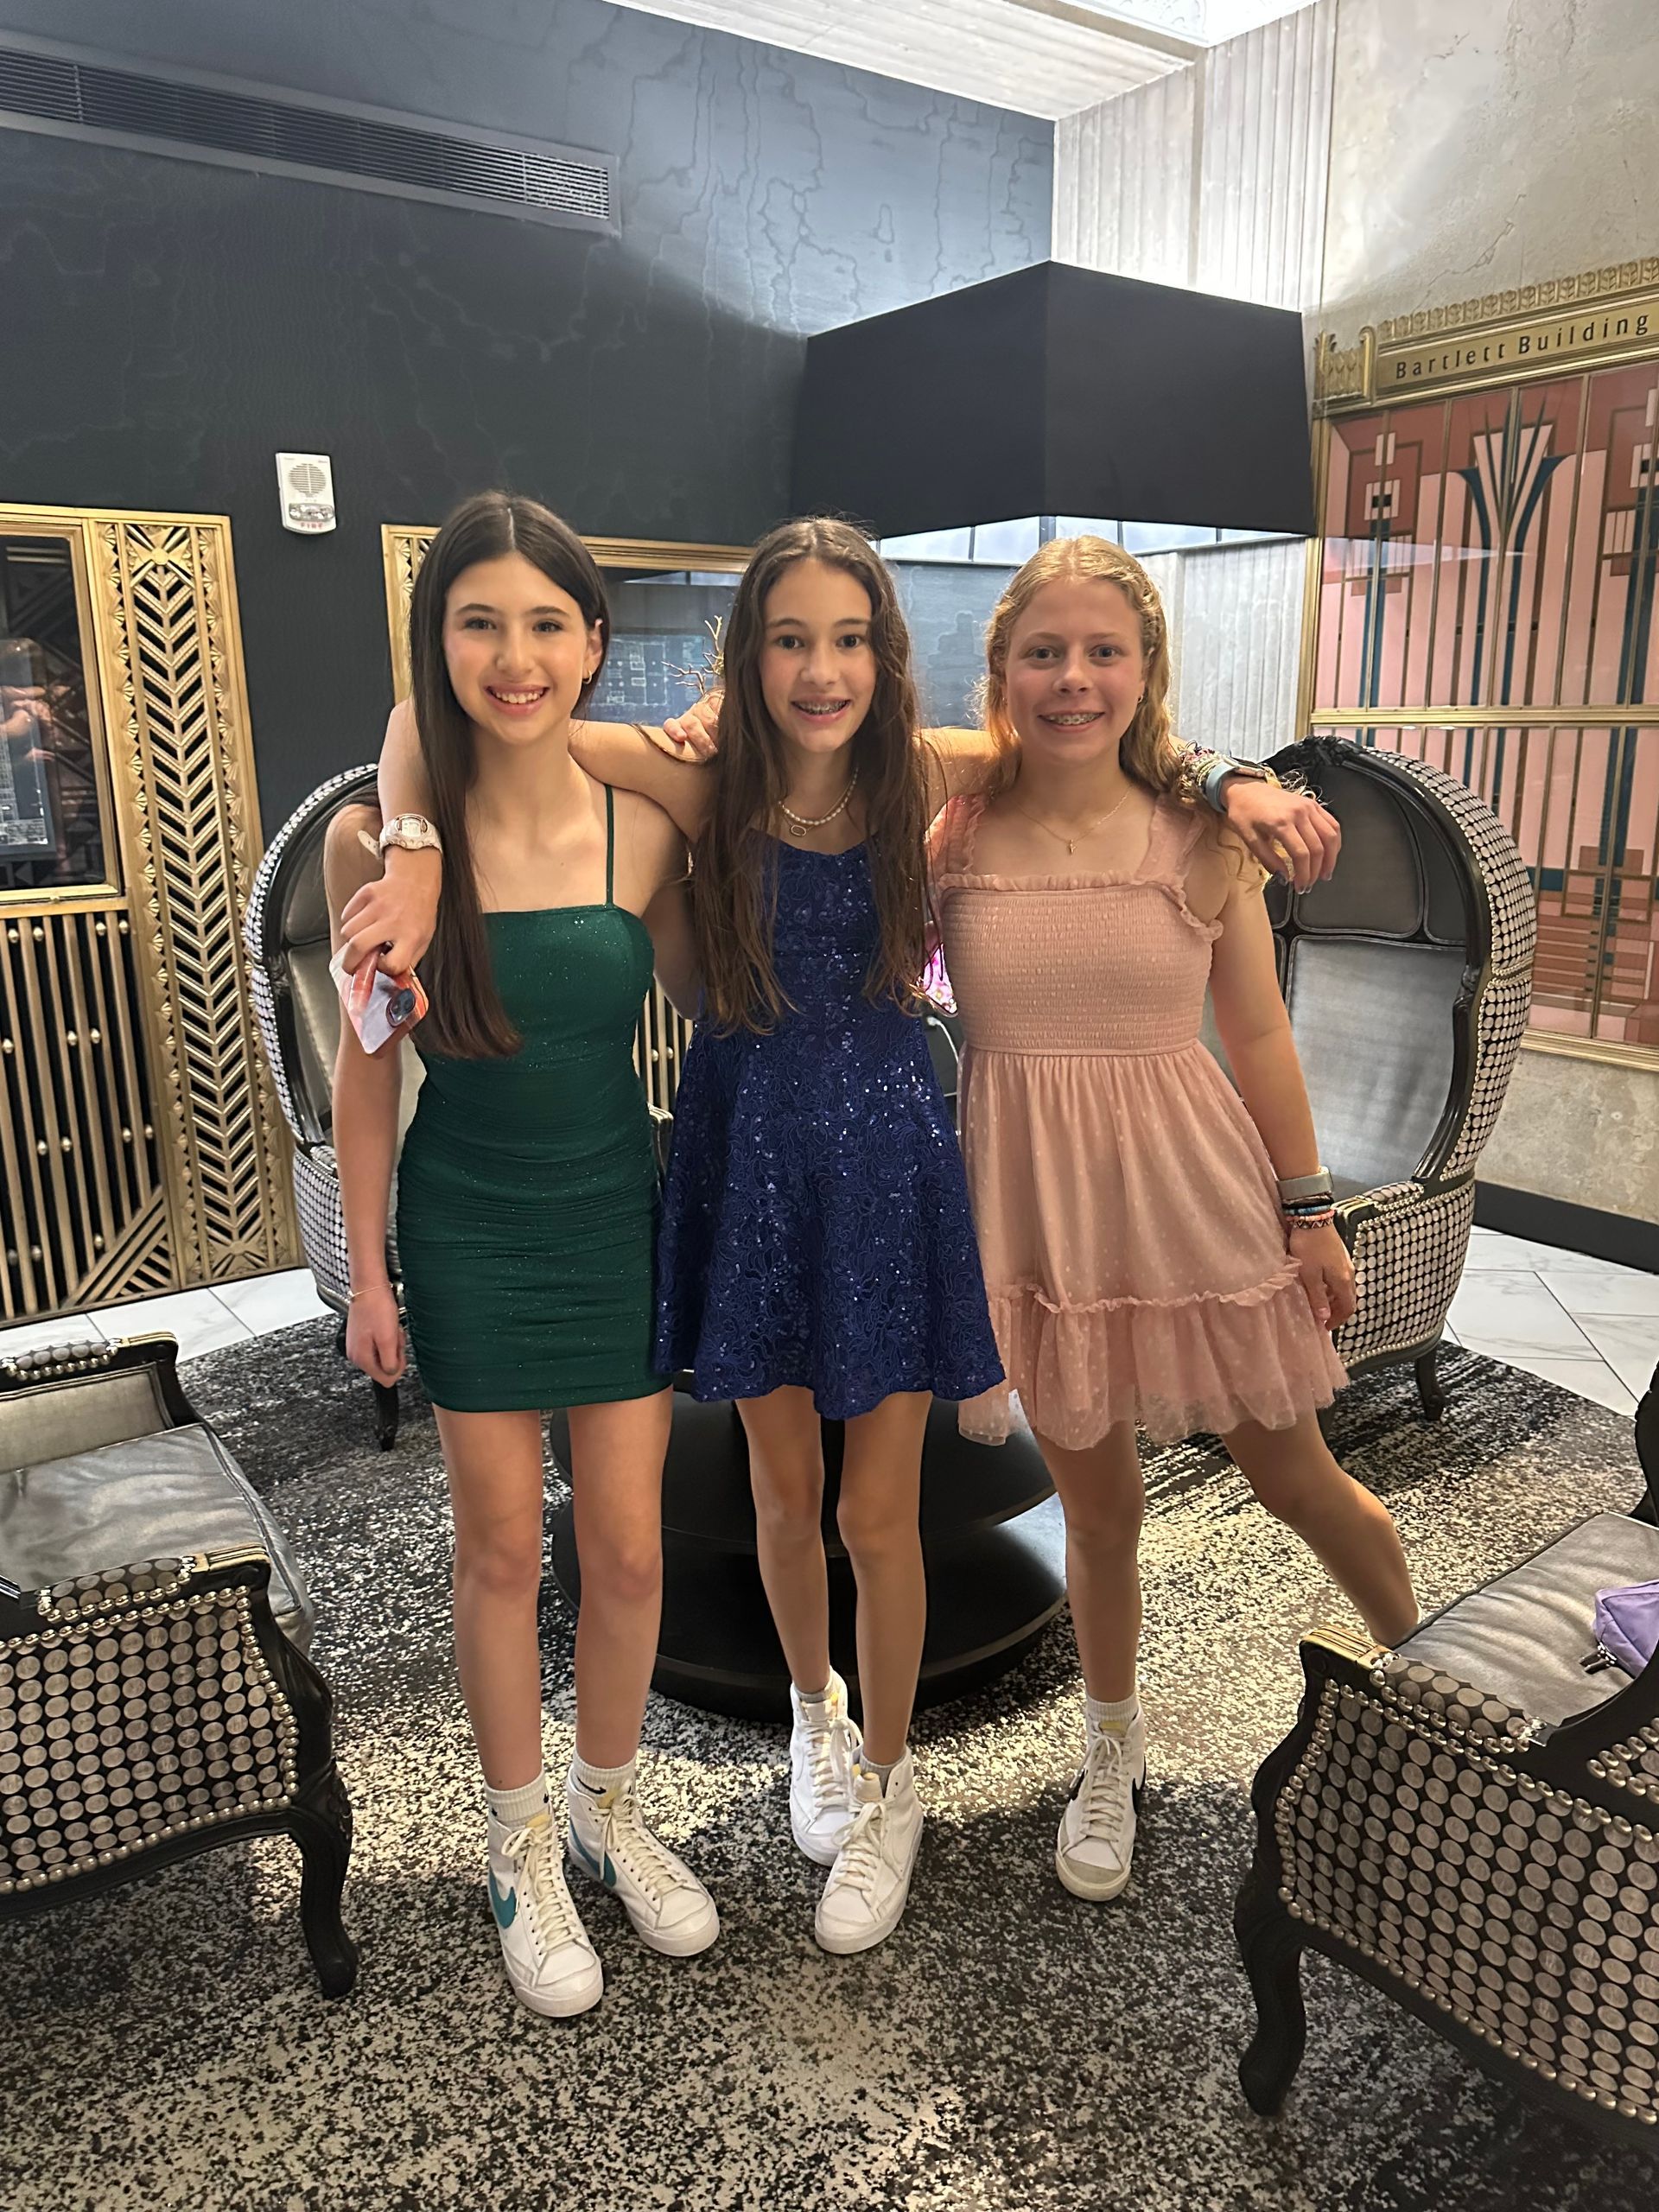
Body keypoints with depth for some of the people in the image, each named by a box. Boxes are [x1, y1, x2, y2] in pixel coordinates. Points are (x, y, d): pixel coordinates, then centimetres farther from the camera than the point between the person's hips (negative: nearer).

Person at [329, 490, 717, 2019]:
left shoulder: (644, 825, -9)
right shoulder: (382, 838, -12)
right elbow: (370, 1061, -4)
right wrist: (367, 1266, -2)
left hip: (616, 1217, 2)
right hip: (467, 1232, -1)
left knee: (629, 1551, 11)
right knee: (503, 1551, 12)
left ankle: (611, 1810, 39)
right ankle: (524, 1845, 37)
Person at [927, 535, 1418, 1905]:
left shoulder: (1201, 839, -4)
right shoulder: (950, 834, -5)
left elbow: (1259, 1036, 1)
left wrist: (1308, 1210, 4)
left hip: (1192, 1191, 0)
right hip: (1035, 1203, 0)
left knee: (1296, 1483, 15)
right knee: (1095, 1502, 15)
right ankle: (1114, 1752, 41)